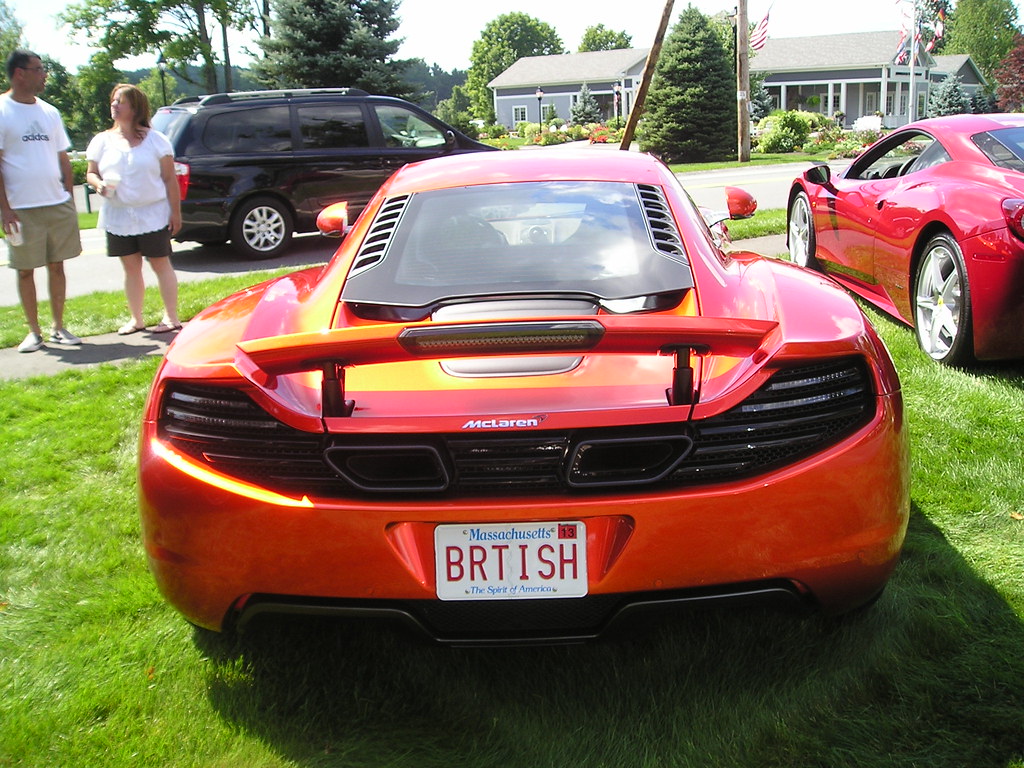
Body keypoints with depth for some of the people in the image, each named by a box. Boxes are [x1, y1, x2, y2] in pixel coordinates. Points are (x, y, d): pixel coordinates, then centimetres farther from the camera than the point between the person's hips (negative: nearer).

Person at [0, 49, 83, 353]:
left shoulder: (49, 112, 11)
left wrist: (70, 199, 10)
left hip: (58, 205, 4)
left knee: (57, 265, 8)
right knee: (25, 270, 3)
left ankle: (59, 327, 17)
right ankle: (34, 331, 13)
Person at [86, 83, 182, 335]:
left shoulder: (155, 140, -2)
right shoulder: (102, 140, 7)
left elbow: (170, 179, -3)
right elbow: (91, 173, 10)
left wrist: (175, 212, -6)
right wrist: (99, 185, -14)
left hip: (153, 216, -4)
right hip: (118, 217, 4)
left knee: (161, 264, 2)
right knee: (131, 268, 9)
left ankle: (172, 317, 8)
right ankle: (136, 319, 18)